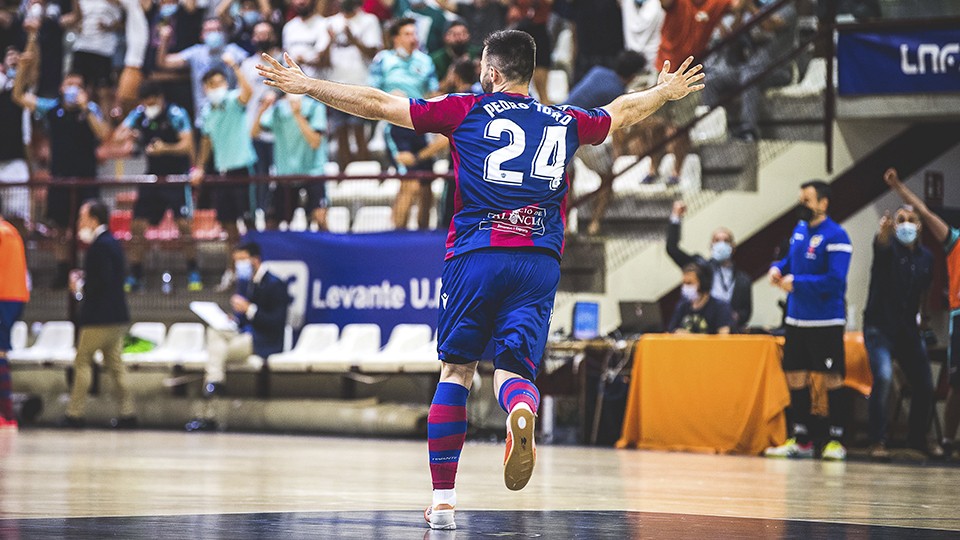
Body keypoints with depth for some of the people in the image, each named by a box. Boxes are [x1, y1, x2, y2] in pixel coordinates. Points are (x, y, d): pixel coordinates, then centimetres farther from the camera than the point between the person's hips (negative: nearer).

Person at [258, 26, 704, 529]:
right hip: (540, 261, 2)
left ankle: (443, 499, 6)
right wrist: (667, 91, 56)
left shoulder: (466, 111, 7)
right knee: (513, 369, 2)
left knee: (456, 371, 9)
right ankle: (522, 411, -37)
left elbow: (377, 104, 8)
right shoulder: (564, 122, 17)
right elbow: (622, 111, 36)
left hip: (476, 256, -2)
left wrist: (306, 86, 17)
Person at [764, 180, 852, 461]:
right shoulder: (800, 228, 9)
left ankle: (836, 440, 7)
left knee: (831, 378, 0)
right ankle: (801, 440, 19)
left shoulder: (835, 236, -14)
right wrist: (777, 268, 3)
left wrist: (796, 282, -18)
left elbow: (835, 280, -21)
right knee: (796, 377, 10)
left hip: (825, 322, -7)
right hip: (796, 319, 8)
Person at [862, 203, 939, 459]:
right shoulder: (888, 248, -8)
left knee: (924, 384, 5)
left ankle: (918, 438, 27)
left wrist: (916, 317, 10)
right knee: (883, 377, -23)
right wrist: (884, 230, -56)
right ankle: (878, 442, -15)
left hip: (907, 328, 5)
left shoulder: (925, 257, 9)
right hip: (880, 326, -5)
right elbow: (881, 244, -34)